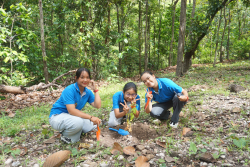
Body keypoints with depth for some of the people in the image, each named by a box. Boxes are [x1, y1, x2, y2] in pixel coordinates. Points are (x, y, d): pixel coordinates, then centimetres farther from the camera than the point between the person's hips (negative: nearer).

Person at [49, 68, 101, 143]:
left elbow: (97, 106, -11)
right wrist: (91, 117, -35)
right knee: (78, 122, -35)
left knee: (93, 125, -5)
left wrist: (95, 90, -14)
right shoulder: (69, 90, -24)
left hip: (72, 117, 7)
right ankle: (65, 135, -3)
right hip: (57, 116, -7)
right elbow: (71, 111, -31)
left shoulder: (88, 92, -4)